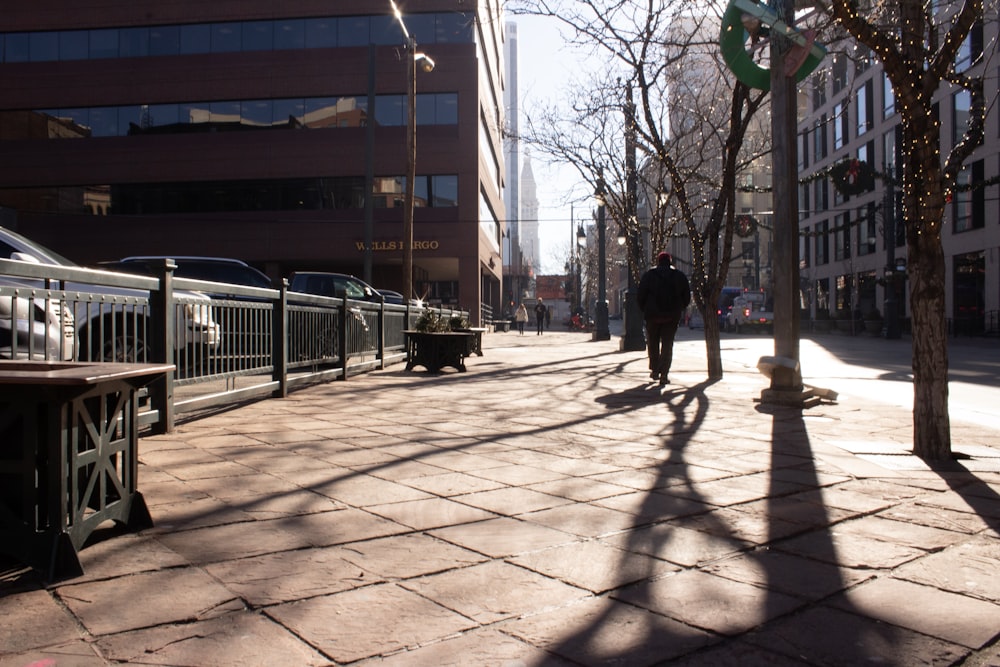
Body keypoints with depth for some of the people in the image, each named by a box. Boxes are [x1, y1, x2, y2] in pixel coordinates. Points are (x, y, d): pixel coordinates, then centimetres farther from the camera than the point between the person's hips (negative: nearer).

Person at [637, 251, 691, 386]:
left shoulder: (648, 275, 1)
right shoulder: (680, 276, 5)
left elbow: (640, 296, -2)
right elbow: (687, 298, 7)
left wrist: (645, 310, 10)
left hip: (652, 315, 0)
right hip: (672, 316, 1)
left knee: (653, 343, 15)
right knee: (667, 344, 3)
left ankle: (654, 370, 16)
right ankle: (663, 374, -7)